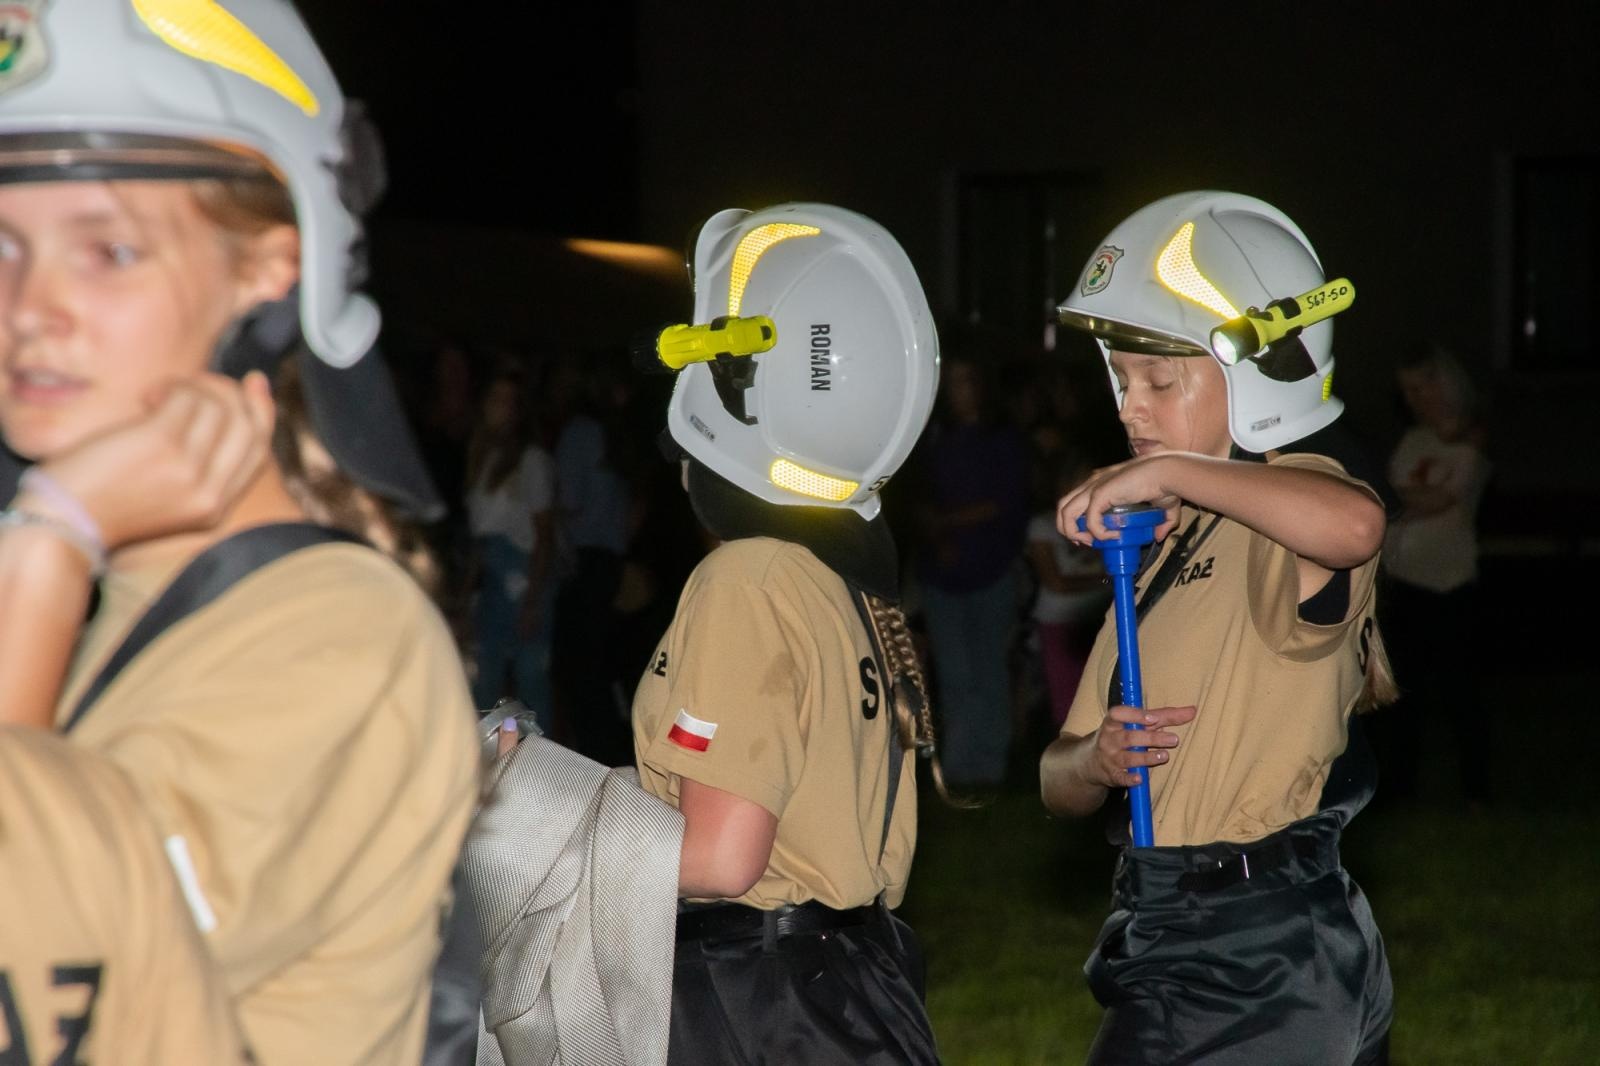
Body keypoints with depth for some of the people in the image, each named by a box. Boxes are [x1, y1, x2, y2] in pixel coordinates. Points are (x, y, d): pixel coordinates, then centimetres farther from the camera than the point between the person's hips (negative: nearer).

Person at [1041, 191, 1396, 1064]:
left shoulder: (1277, 512, -12)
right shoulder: (1165, 546, 17)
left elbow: (1354, 524, -40)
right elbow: (1059, 784, 15)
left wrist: (1169, 471, -27)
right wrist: (1095, 762, -10)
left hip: (1248, 967, -9)